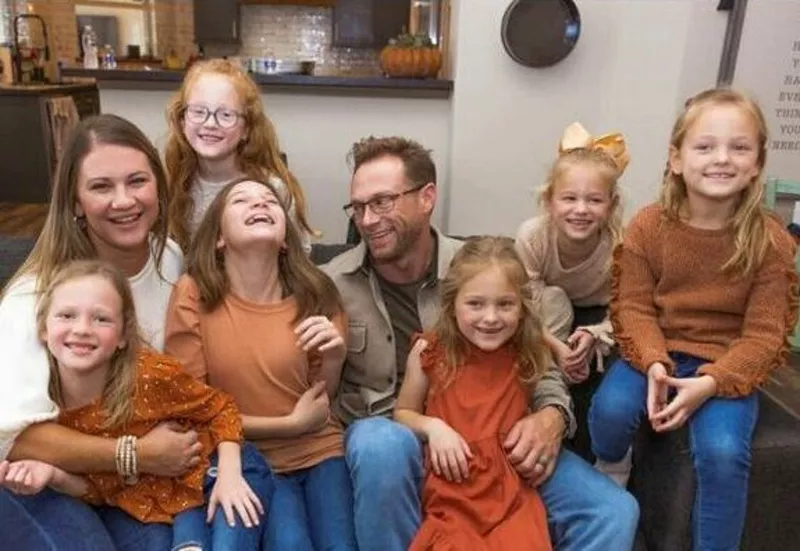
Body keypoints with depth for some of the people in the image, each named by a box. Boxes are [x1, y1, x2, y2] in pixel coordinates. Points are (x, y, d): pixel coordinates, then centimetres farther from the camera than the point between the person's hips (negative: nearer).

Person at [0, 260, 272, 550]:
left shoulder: (151, 374, -24)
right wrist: (52, 474, -24)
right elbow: (95, 488, -4)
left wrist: (229, 474, -21)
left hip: (195, 476, 0)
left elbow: (221, 409, -8)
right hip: (130, 507, 1)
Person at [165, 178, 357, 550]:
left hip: (319, 451, 2)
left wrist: (333, 361, -16)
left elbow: (322, 404, 5)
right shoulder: (193, 294, -9)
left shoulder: (316, 294, -3)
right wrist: (289, 424, -9)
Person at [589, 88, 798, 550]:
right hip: (657, 352, 1)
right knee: (611, 408, -26)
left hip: (728, 365, -1)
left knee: (723, 452, -25)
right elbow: (634, 307, -6)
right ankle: (608, 478, 9)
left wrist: (710, 383, -24)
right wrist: (653, 364, -24)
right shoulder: (648, 226, -8)